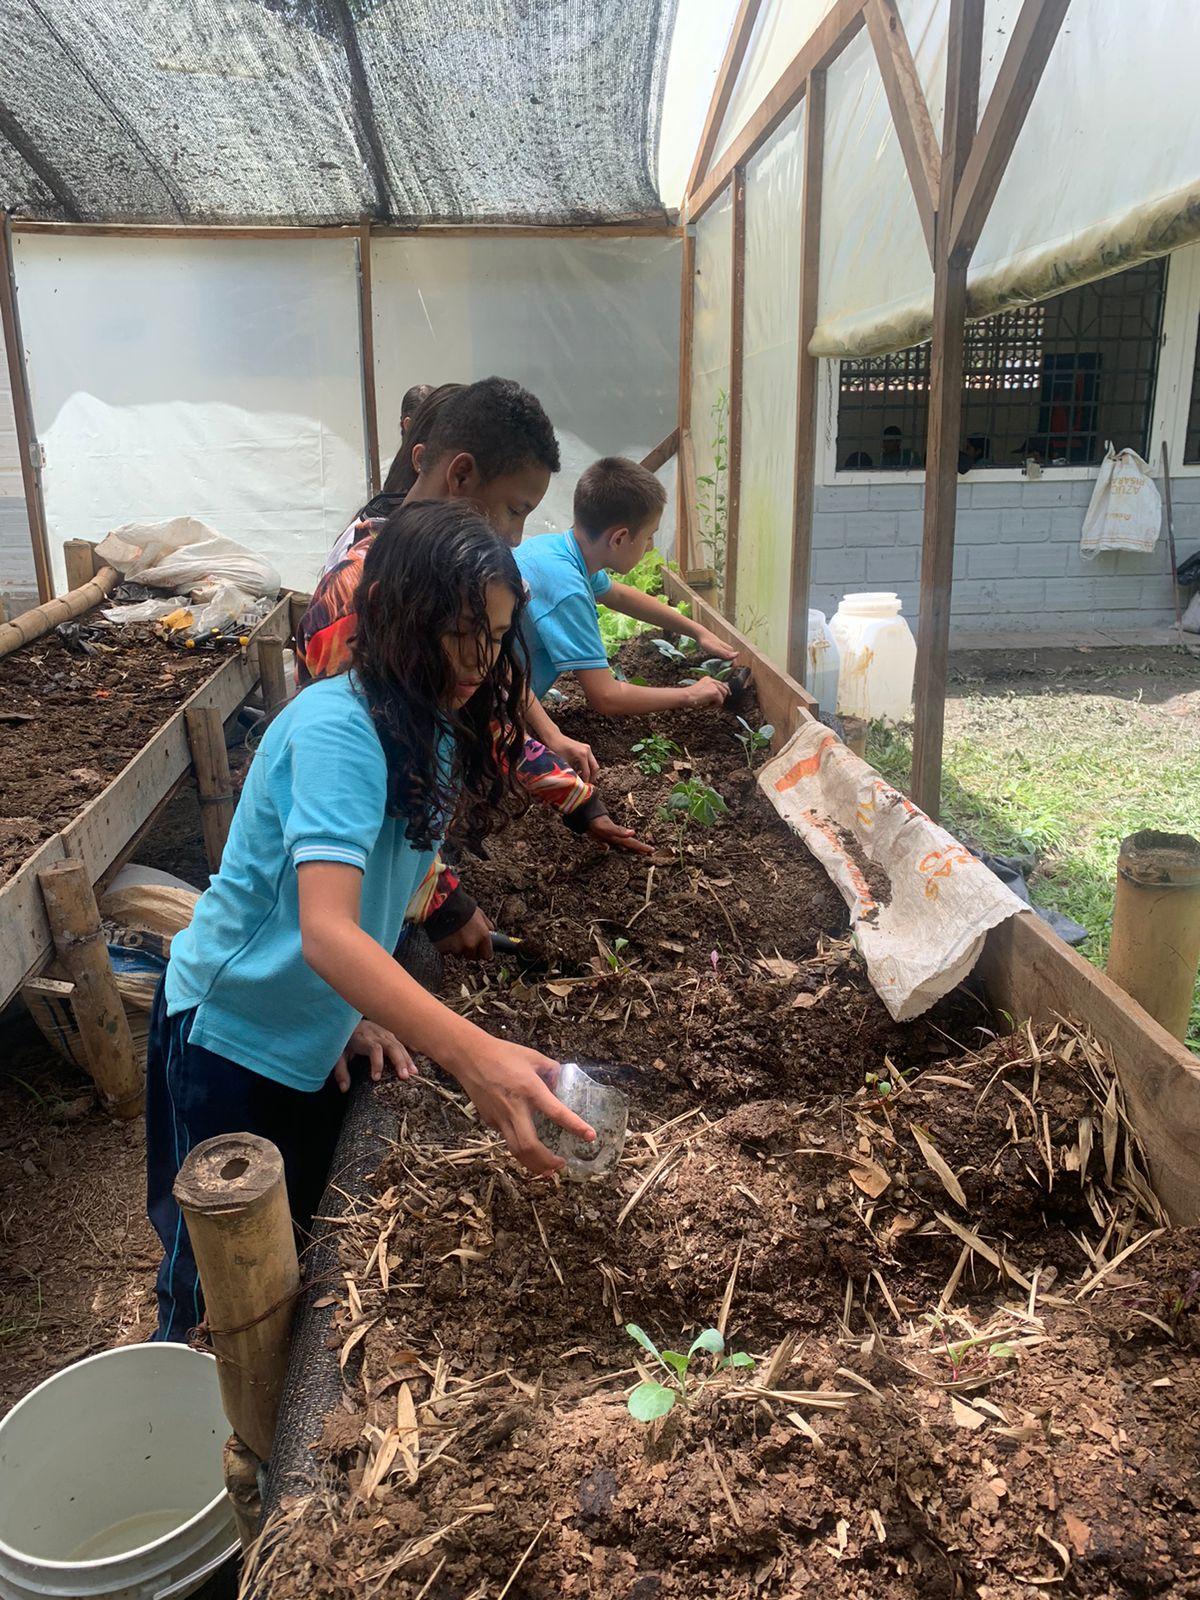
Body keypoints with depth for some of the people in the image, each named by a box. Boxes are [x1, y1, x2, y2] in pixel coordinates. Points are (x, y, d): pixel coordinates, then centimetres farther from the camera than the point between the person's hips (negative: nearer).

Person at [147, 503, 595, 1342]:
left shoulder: (434, 726, -3)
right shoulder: (336, 729, -30)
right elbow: (326, 930, -42)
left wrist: (365, 1005, -6)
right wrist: (472, 1054, -53)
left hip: (317, 1032, 8)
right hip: (231, 1033, -8)